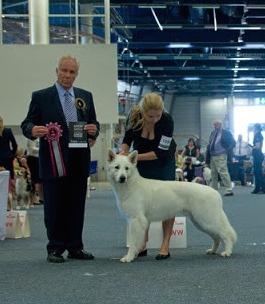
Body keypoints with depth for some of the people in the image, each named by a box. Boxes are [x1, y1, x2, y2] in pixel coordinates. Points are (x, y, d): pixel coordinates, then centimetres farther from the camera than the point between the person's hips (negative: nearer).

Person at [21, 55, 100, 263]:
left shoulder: (85, 96, 14)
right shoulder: (41, 97, 2)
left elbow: (94, 123, 17)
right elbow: (27, 124, -2)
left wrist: (94, 129, -7)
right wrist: (33, 130, -24)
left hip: (79, 162, 4)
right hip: (54, 161, -4)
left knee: (77, 207, 8)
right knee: (54, 207, 1)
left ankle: (75, 247, 16)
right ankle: (55, 249, 9)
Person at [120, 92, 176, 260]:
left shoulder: (167, 120, -30)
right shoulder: (134, 116, -22)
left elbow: (161, 152, -28)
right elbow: (128, 139, -5)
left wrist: (134, 157, -31)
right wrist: (124, 151, -25)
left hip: (163, 161, -3)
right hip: (141, 160, 3)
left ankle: (165, 245, -2)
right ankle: (142, 246, 6)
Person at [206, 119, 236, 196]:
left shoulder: (226, 133, -4)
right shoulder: (213, 133, 15)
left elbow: (233, 142, -4)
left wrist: (228, 151, -15)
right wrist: (207, 156, 8)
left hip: (220, 156, -7)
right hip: (212, 156, 7)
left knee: (223, 173, -12)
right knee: (213, 174, 11)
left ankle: (229, 191, -10)